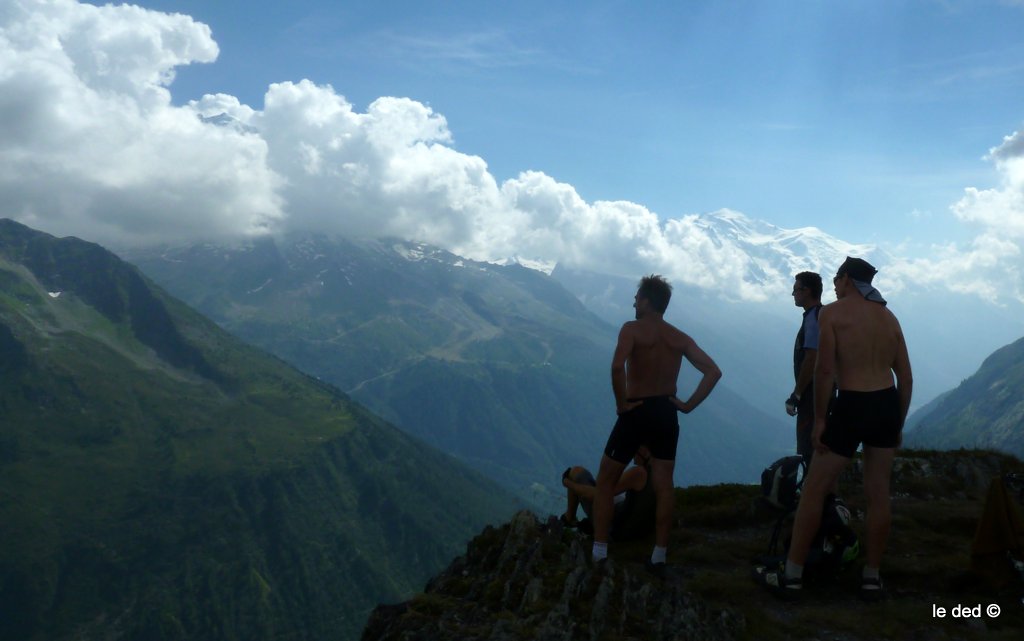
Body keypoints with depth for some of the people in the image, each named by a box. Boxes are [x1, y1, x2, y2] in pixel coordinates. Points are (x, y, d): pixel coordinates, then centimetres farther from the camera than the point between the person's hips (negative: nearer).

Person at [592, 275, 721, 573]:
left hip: (636, 413, -5)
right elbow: (714, 372, 1)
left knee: (605, 482, 8)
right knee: (664, 485, 10)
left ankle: (599, 555, 8)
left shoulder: (632, 329, -10)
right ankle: (659, 557, 12)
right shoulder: (680, 339, 6)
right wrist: (688, 405, 0)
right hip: (666, 414, 5)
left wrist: (621, 403, -17)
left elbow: (618, 366, -28)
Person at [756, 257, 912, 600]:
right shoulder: (889, 317, 12)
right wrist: (898, 423, 19)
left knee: (813, 490, 4)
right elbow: (906, 377, 11)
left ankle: (791, 576, 9)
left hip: (852, 407, -6)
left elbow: (825, 371, -14)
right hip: (887, 405, 6)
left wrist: (819, 420, -9)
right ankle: (872, 578, 22)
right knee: (878, 495, 13)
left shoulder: (832, 312, -5)